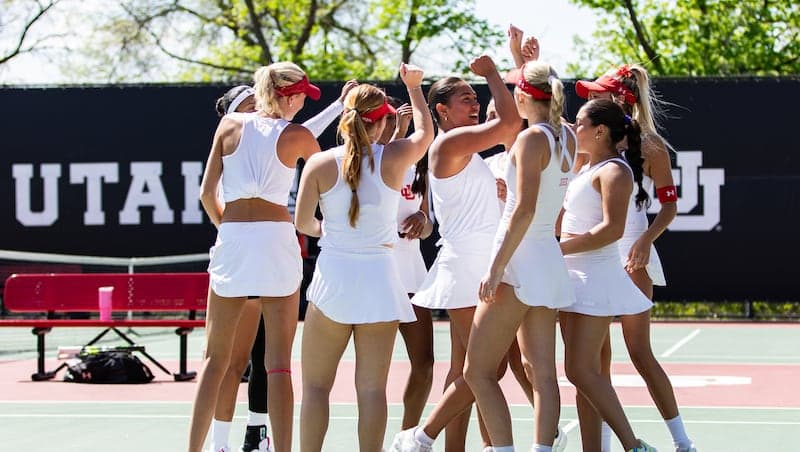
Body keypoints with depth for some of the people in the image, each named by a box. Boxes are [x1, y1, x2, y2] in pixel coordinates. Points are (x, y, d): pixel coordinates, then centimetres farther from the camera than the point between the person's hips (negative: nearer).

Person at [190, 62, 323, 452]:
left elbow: (207, 193, 6)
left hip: (231, 241, 2)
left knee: (216, 358, 11)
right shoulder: (297, 136, 1)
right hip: (277, 241, -2)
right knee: (278, 362, 1)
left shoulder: (230, 124, 6)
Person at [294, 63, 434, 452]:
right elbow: (425, 133, 20)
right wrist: (414, 86, 33)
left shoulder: (321, 163, -4)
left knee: (315, 385, 6)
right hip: (379, 276, 1)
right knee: (372, 388, 3)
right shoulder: (394, 158, -1)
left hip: (333, 276, -1)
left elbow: (302, 222, -3)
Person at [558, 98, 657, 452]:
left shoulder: (614, 171, -10)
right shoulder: (586, 170, 18)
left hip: (596, 278, -9)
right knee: (582, 372, 7)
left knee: (581, 370, -12)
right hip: (573, 277, 9)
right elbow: (563, 222, 21)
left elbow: (612, 229, -22)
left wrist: (559, 249, -22)